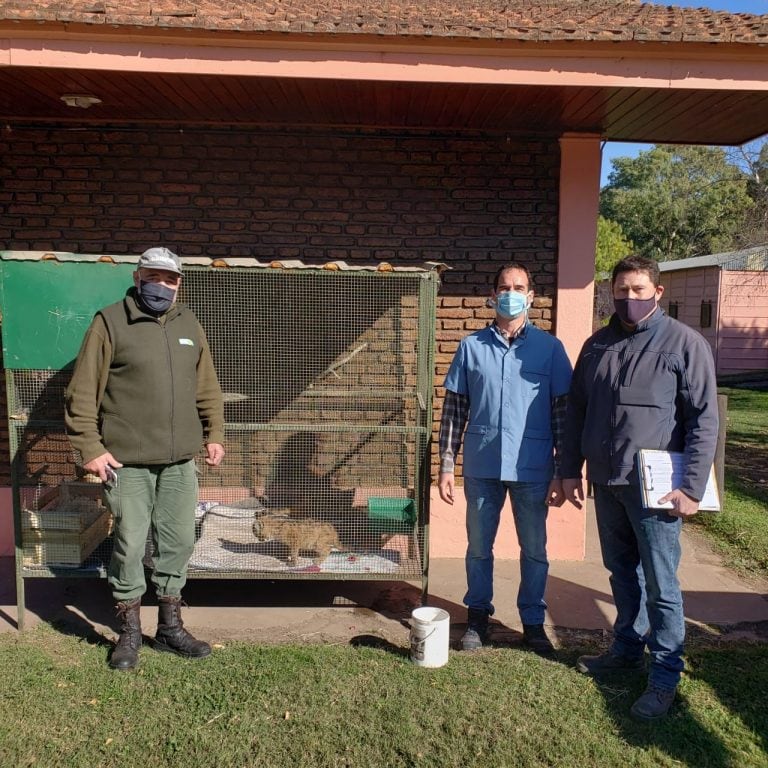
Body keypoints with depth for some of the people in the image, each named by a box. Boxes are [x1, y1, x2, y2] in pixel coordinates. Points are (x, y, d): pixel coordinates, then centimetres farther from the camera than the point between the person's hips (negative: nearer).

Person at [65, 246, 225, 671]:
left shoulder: (189, 324, 12)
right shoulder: (110, 322, -3)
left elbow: (207, 387, 18)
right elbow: (82, 392, -5)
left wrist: (214, 434, 10)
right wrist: (91, 448, -10)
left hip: (180, 463, 5)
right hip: (127, 462, -4)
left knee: (178, 544, 10)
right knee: (130, 546, 3)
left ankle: (171, 628, 26)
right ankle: (129, 633, 21)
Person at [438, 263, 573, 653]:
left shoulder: (549, 348, -1)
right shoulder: (471, 346, 2)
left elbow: (562, 411, 0)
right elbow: (454, 408, 4)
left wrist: (562, 473, -3)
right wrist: (446, 465, 0)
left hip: (533, 468, 0)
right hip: (482, 465, 1)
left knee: (534, 549, 11)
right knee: (478, 547, 13)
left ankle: (533, 621, 29)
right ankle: (477, 616, 31)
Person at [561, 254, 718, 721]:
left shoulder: (685, 344, -7)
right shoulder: (598, 345, 8)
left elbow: (704, 420, -9)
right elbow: (577, 411, 13)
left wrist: (692, 487, -14)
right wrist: (571, 470, 10)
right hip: (606, 482, 5)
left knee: (659, 583, 2)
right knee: (621, 572, 18)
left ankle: (665, 675, 17)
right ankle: (627, 649, 36)